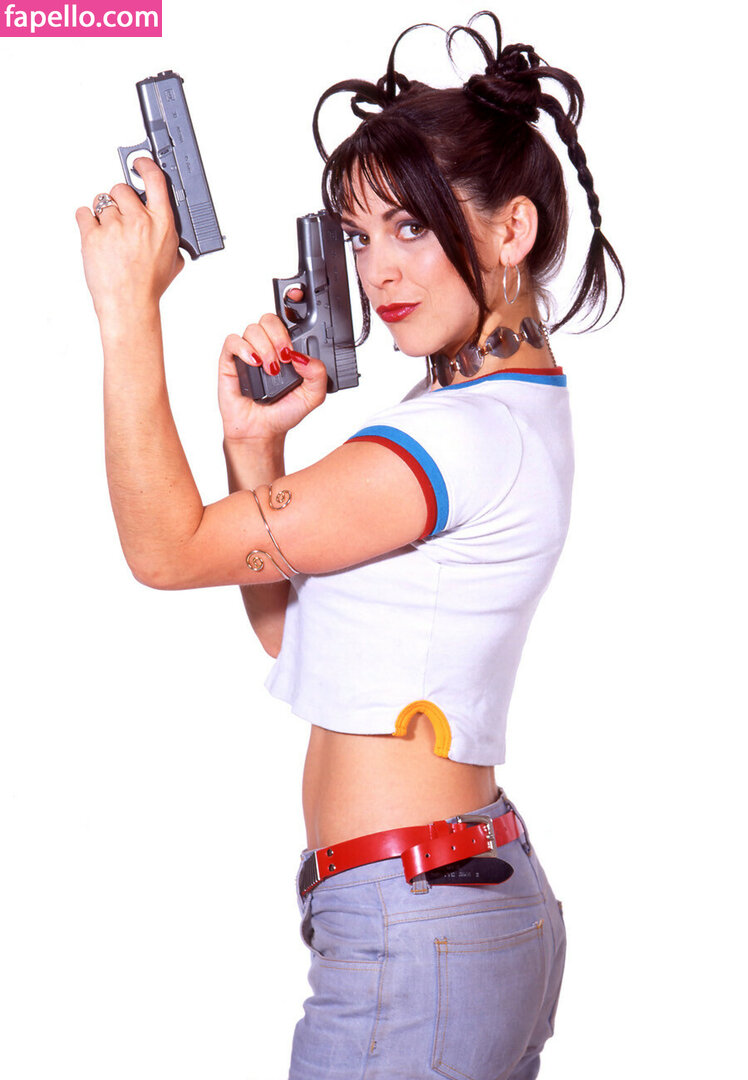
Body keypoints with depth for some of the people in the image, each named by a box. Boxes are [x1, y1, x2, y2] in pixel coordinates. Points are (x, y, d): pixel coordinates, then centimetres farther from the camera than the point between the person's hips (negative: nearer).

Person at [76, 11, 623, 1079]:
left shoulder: (475, 436, -19)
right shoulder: (496, 410, 13)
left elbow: (169, 547, -18)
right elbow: (287, 629, 12)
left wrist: (130, 309, -13)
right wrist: (257, 444, -1)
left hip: (412, 939, -10)